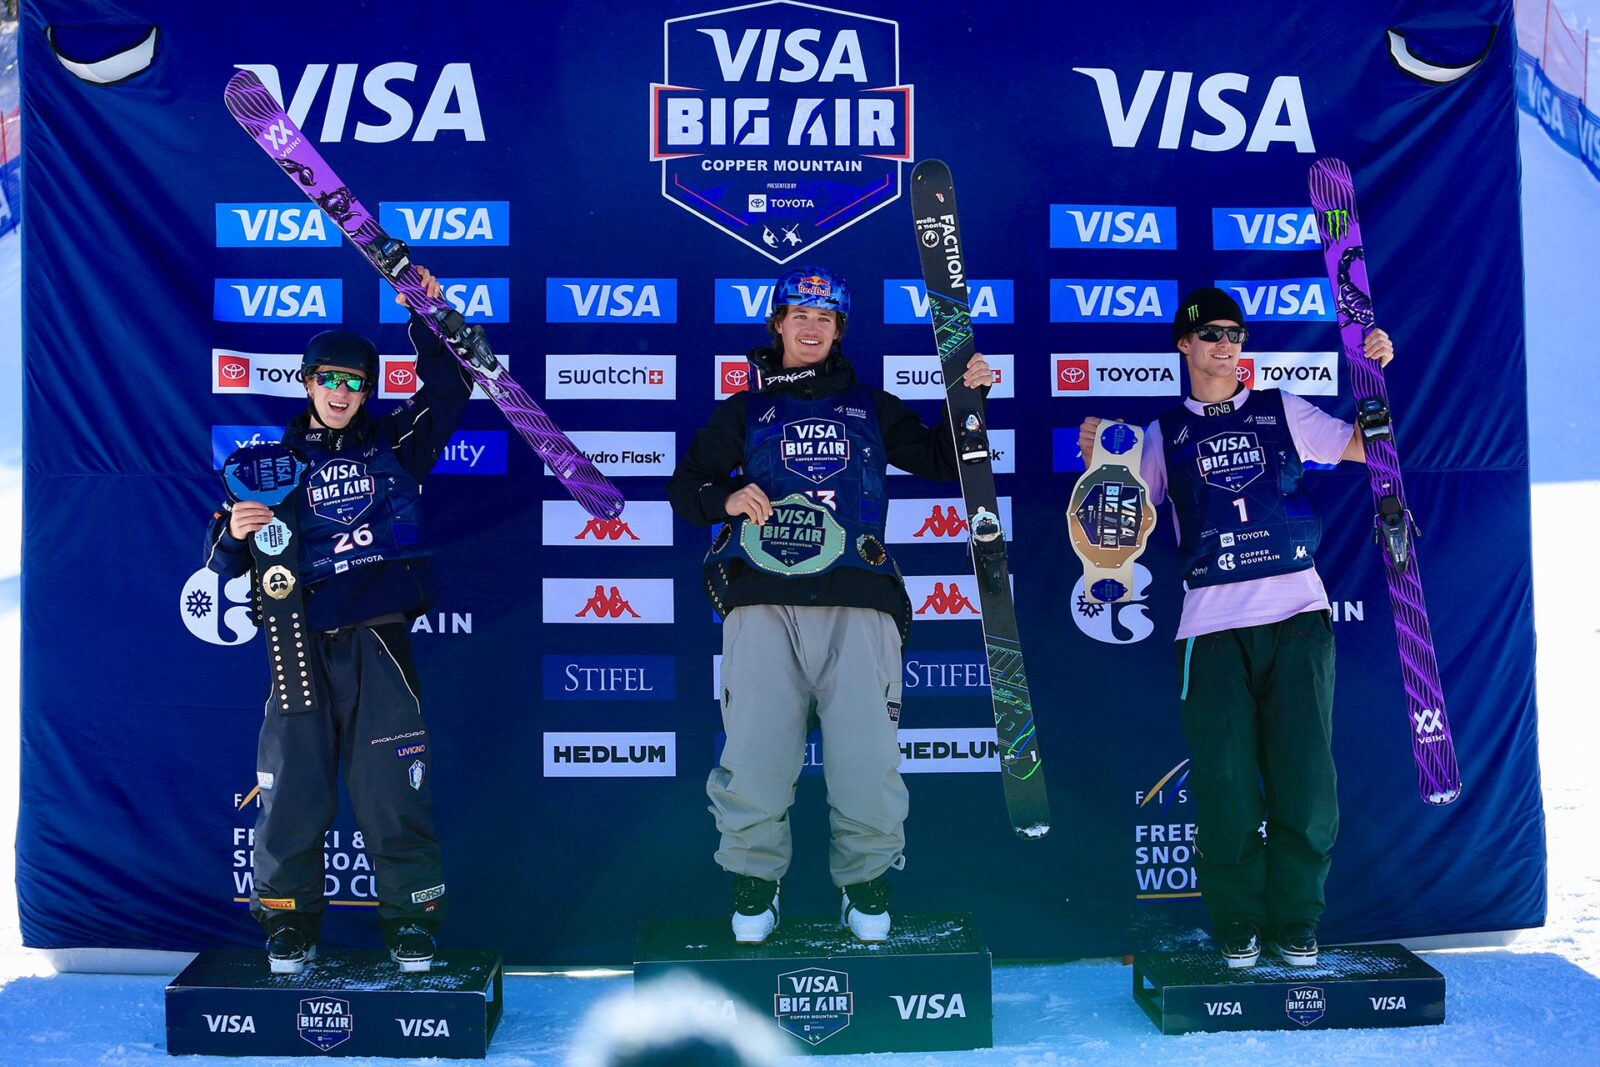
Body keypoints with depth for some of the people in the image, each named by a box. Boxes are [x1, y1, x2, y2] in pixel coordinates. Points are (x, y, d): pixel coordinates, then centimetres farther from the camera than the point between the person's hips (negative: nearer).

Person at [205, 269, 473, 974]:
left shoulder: (393, 445, 11)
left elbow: (449, 391, 4)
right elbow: (223, 566, 10)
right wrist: (236, 533, -11)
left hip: (378, 643, -1)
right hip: (301, 645, 1)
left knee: (394, 792, 0)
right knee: (291, 793, 2)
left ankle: (413, 928, 13)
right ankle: (288, 931, 18)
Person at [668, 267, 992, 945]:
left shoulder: (872, 409, 24)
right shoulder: (745, 411, 22)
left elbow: (942, 461, 23)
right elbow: (685, 487, 18)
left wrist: (970, 401, 9)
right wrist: (725, 498, -3)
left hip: (857, 605, 0)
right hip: (763, 602, 0)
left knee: (867, 755, -10)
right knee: (754, 753, -9)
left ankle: (866, 885, 12)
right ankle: (754, 885, 13)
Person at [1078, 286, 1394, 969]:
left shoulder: (1283, 411, 15)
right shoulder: (1165, 435, 13)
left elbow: (1368, 447, 14)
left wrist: (1377, 375, 2)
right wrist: (1097, 465, -5)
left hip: (1297, 612, 1)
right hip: (1211, 624, 0)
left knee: (1304, 773, -1)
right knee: (1224, 783, -2)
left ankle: (1296, 919, 14)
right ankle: (1237, 922, 13)